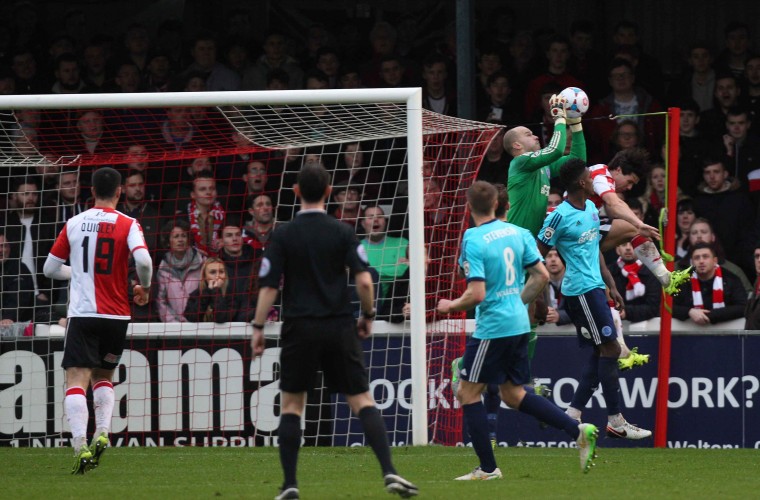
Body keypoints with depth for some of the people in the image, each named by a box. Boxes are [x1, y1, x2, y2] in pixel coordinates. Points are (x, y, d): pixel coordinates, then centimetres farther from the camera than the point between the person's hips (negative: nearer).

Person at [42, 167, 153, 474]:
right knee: (103, 377, 21)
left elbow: (50, 268, 10)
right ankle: (102, 434, -1)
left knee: (76, 379, -7)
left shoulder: (74, 224, 5)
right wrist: (144, 288, 2)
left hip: (82, 313, -1)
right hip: (116, 314, 1)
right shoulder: (128, 225, -2)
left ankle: (81, 446, -25)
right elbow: (143, 260, -18)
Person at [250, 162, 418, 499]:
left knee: (291, 404, 11)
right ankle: (388, 471, -12)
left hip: (299, 329, -1)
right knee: (361, 400, 3)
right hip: (339, 329, 1)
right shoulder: (342, 232, -1)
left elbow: (268, 287, -5)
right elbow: (364, 281, -8)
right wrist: (368, 316, 8)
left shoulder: (283, 236, -3)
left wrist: (258, 327, 4)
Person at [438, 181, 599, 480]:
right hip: (519, 324, 8)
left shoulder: (473, 241, -15)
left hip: (492, 328, -8)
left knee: (467, 392, 4)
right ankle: (578, 431, 8)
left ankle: (487, 468, 4)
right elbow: (542, 276, 7)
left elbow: (476, 294, -21)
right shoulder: (517, 233, 6)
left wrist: (450, 306, -2)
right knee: (513, 394, 18)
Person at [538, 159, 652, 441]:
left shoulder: (591, 208, 13)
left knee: (601, 352, 9)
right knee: (610, 348, -9)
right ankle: (615, 422, -6)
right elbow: (538, 256, -9)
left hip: (595, 287, 9)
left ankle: (573, 415, 13)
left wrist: (611, 287, 20)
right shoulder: (560, 216, -14)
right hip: (581, 290, -9)